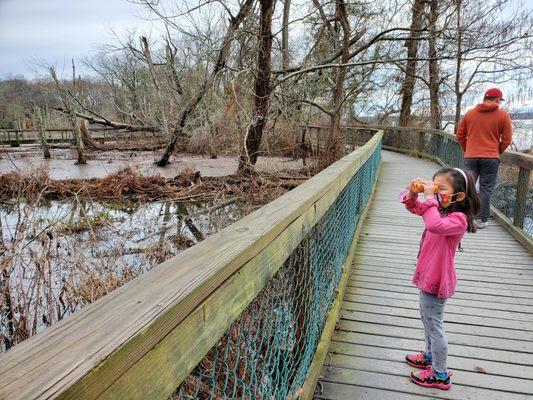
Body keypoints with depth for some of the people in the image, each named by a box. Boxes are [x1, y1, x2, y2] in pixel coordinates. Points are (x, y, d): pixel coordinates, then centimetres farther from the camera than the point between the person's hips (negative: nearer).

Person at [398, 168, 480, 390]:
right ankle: (430, 356, 45)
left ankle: (440, 375, 20)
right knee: (428, 320, 25)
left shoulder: (458, 219, -25)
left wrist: (429, 197, -38)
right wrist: (414, 191, -9)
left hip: (436, 281, -9)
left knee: (434, 326, 4)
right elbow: (413, 207, 12)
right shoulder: (440, 210, 1)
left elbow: (435, 225, -46)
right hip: (428, 277, 9)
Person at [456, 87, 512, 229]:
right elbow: (506, 139, -1)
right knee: (486, 189, 3)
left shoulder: (470, 113, 6)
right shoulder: (503, 115, -1)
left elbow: (460, 135, 10)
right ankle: (482, 220, 6)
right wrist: (497, 152, 14)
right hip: (491, 158, -2)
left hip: (470, 157, 2)